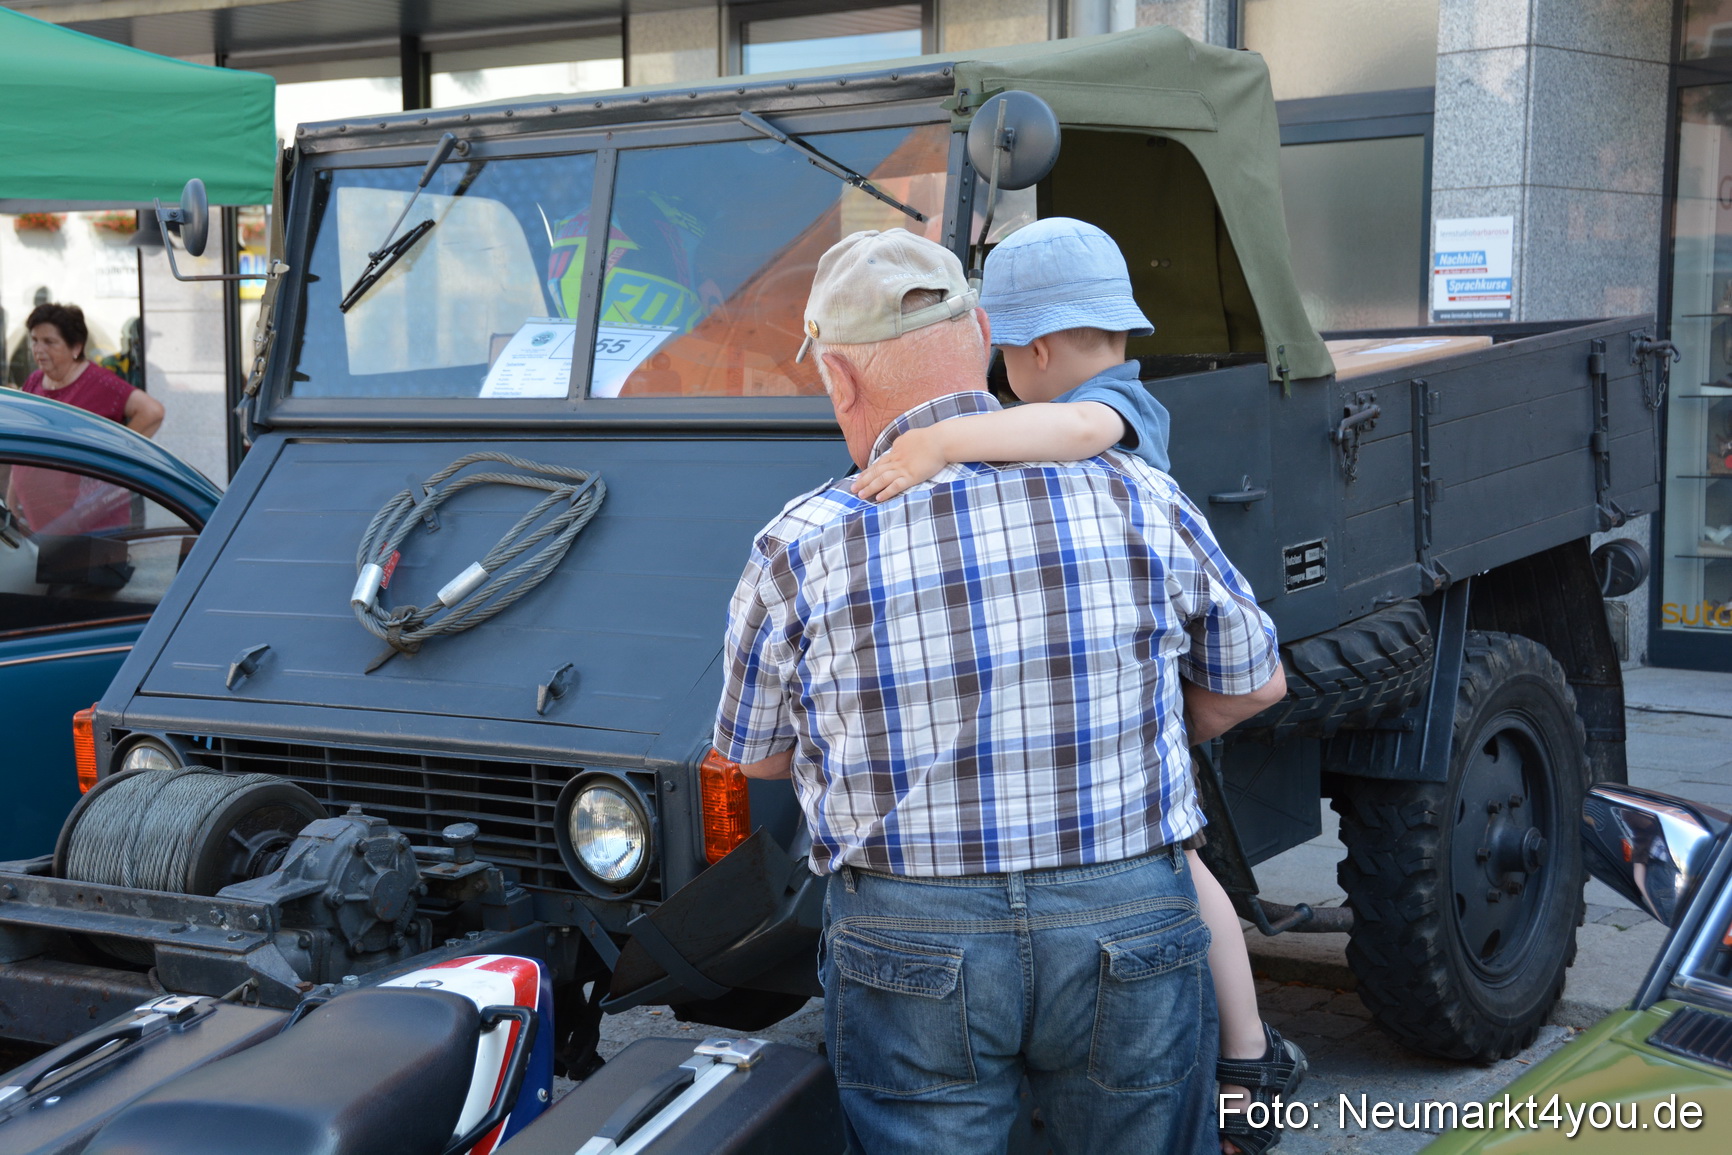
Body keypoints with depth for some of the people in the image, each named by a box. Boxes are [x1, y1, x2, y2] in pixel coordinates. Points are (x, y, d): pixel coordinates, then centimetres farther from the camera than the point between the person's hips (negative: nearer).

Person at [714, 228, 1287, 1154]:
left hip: (908, 949, -1)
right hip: (1130, 935, 1)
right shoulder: (1136, 501, -4)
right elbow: (1255, 683, 11)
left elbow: (755, 756, 9)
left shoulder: (799, 551, -7)